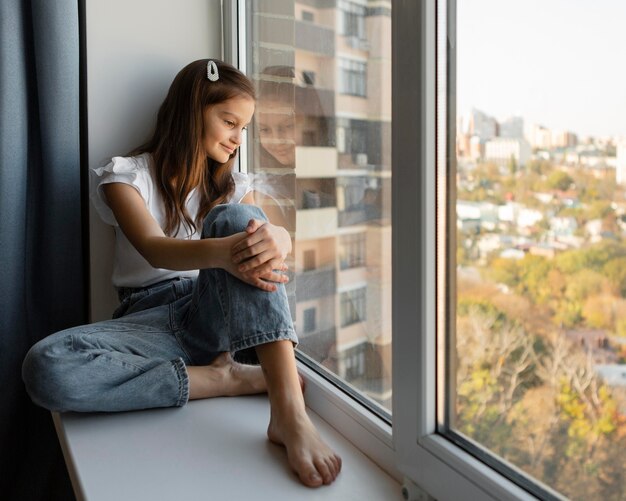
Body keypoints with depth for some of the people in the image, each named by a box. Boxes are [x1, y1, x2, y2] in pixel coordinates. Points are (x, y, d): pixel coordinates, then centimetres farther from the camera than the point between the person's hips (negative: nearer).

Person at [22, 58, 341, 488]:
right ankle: (225, 378, -24)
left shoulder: (231, 185, 16)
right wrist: (224, 252, -39)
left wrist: (275, 239, -31)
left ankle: (289, 413, -40)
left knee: (235, 218, -28)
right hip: (152, 318, -2)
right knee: (45, 368, -32)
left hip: (217, 316, 2)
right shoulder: (128, 175, 4)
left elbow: (280, 237, -4)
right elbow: (154, 249, -17)